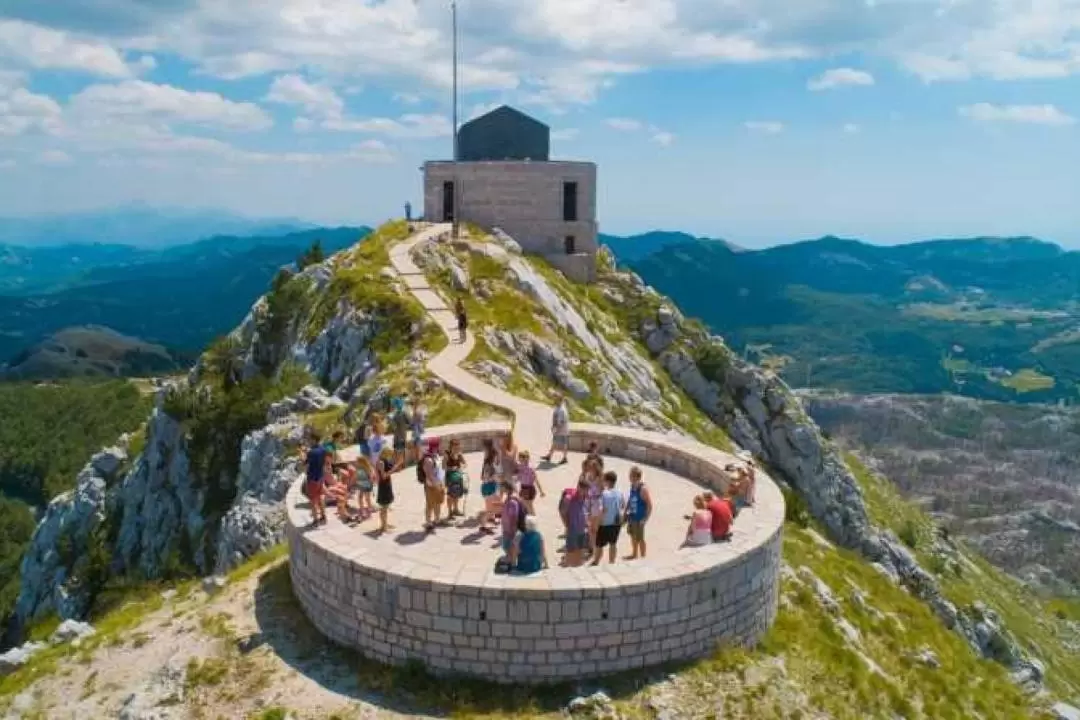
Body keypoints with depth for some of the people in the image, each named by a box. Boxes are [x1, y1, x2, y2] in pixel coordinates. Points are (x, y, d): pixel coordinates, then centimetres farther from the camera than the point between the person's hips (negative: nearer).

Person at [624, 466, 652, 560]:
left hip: (639, 518, -8)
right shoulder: (632, 486, 1)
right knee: (633, 536, 21)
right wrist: (626, 513, 15)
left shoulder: (643, 489, -22)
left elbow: (649, 505, -20)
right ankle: (634, 554, 38)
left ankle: (642, 557, 14)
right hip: (632, 516, 8)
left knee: (640, 538, 0)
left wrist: (645, 519, -21)